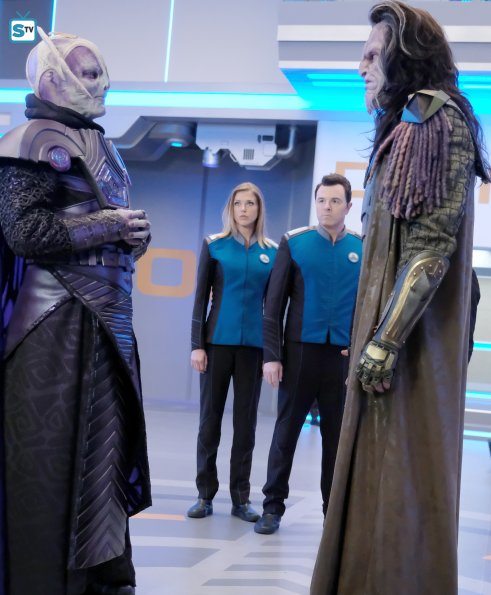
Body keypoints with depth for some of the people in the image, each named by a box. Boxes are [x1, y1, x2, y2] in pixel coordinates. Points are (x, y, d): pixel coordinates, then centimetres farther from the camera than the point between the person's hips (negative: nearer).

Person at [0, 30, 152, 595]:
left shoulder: (97, 144, 21)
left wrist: (135, 234, 9)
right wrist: (110, 226, -12)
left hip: (105, 318, 9)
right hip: (57, 321, -9)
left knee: (103, 448, 11)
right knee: (52, 460, -5)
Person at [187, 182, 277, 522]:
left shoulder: (271, 252, 7)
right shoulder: (214, 245, 3)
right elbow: (201, 297, 2)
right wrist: (197, 344, -5)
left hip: (254, 344, 1)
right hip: (218, 340, -1)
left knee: (246, 421, 5)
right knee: (210, 418, 4)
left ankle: (241, 497, 14)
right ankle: (206, 495, 13)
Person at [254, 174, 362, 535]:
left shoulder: (363, 249, 5)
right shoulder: (294, 243, 1)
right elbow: (274, 305, 0)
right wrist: (272, 354, -7)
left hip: (344, 355, 1)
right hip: (300, 350, -1)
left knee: (337, 436, 9)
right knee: (286, 430, 6)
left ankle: (334, 510, 20)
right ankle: (273, 506, 16)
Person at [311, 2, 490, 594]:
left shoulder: (434, 119, -10)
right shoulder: (408, 128, 18)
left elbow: (432, 245, -20)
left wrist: (384, 342, -23)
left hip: (407, 341, -9)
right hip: (389, 333, 9)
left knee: (399, 475, -4)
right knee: (382, 474, 13)